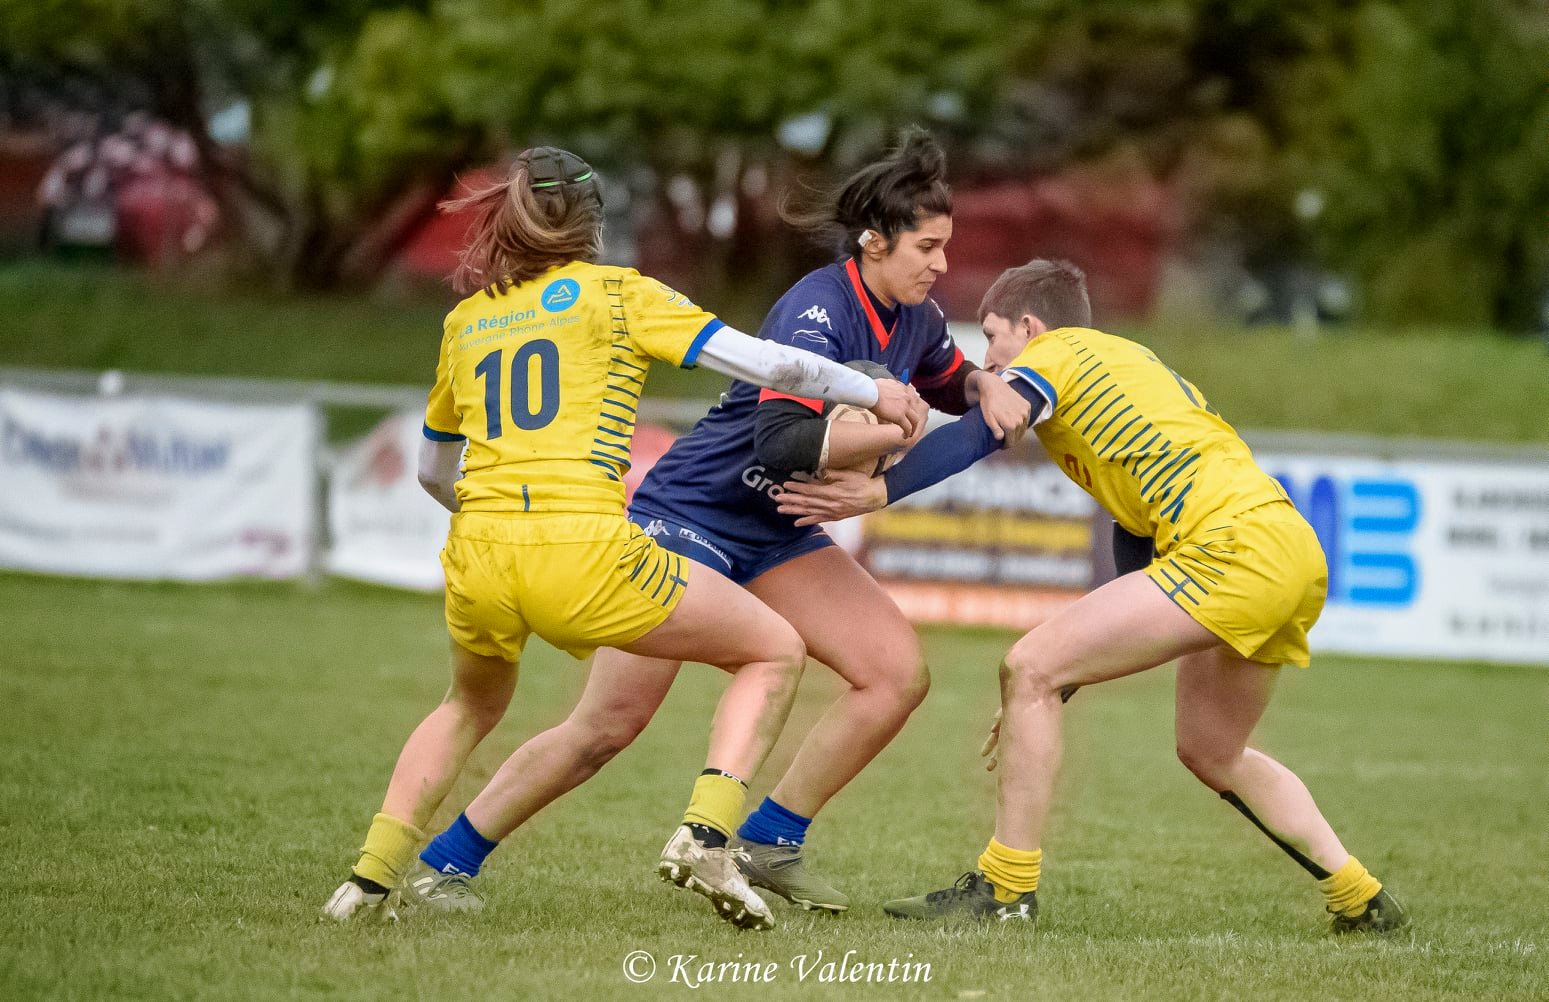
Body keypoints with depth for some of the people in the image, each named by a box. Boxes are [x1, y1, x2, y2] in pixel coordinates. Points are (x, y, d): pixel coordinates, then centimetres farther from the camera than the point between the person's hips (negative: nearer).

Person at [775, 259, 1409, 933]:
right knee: (1211, 755, 26)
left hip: (1231, 544, -10)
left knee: (1029, 669, -7)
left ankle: (1005, 890, -6)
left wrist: (878, 492, -18)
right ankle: (1363, 900, 28)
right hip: (1295, 553, 10)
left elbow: (982, 431, -14)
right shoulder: (1129, 362, 33)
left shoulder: (1056, 351, 8)